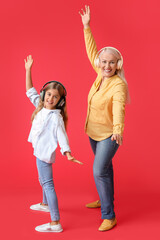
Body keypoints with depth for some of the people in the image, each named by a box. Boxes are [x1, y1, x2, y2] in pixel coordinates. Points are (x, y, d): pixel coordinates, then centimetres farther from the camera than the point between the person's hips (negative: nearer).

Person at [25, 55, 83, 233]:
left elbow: (62, 136, -22)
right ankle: (45, 204, 51)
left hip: (45, 153, -9)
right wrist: (28, 70, 7)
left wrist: (68, 153, -31)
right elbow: (30, 91, 10)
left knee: (47, 184, -9)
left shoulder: (56, 117, -21)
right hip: (39, 151, 9)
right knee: (43, 180, 27)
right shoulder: (41, 107, 2)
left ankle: (55, 223, -6)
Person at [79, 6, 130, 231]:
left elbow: (119, 108, -44)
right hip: (94, 131, 8)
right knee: (104, 167, 23)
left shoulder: (118, 86, -26)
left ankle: (109, 216, -1)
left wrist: (118, 130, -61)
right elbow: (92, 52, 4)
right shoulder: (102, 74, -6)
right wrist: (87, 27, 3)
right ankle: (105, 199, 42)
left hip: (109, 134, -8)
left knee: (100, 171, -13)